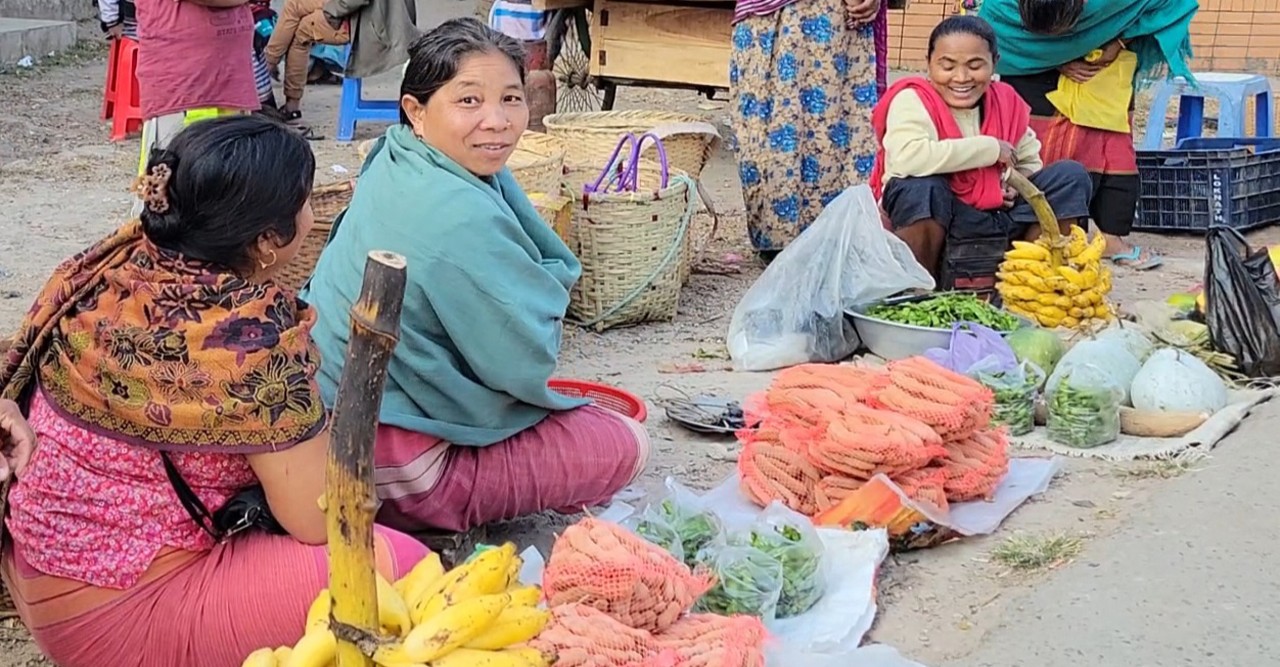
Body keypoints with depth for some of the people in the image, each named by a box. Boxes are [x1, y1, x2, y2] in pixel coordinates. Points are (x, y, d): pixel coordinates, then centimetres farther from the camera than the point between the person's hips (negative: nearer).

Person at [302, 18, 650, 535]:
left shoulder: (397, 163, 1)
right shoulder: (460, 220, -28)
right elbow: (527, 362, -18)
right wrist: (549, 288, -2)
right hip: (398, 473, -9)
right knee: (625, 446, 0)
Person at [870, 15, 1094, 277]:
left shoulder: (1007, 101, 6)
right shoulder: (912, 99, -13)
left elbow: (1029, 162, 19)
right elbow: (907, 158, -35)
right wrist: (990, 149, -22)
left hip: (996, 218, 6)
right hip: (937, 224, -6)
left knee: (1070, 175, -3)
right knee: (923, 187, -37)